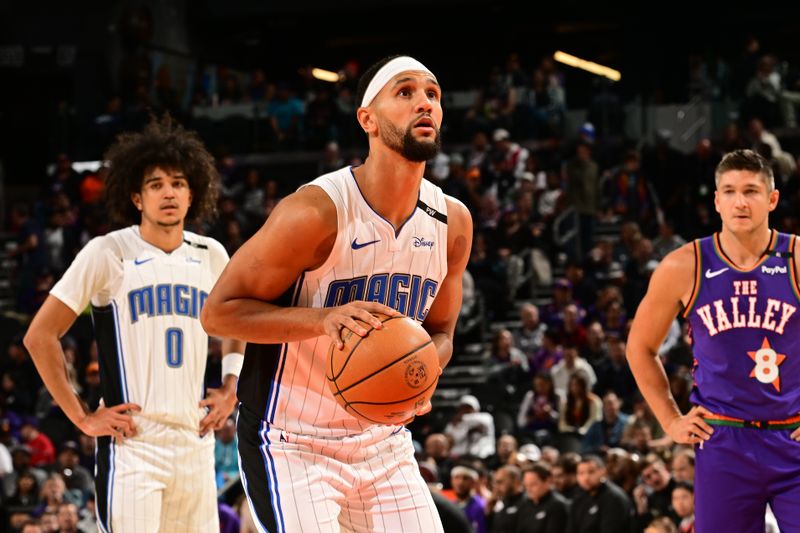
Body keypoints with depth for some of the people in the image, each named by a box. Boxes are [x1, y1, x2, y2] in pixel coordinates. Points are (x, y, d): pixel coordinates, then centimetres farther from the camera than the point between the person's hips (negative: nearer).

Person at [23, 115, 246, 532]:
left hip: (195, 442, 5)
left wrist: (230, 387, 15)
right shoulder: (107, 254, -5)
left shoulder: (211, 256, 10)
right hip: (132, 444, -5)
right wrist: (82, 418, -7)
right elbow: (40, 337, -5)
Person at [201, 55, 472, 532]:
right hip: (293, 446, -6)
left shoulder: (453, 222, 0)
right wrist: (323, 319, -29)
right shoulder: (317, 211, -20)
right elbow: (218, 313, -16)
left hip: (382, 439, 6)